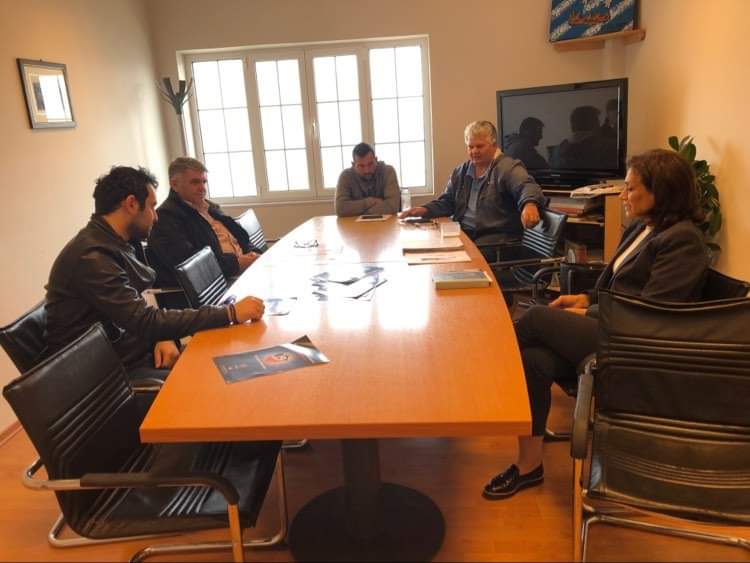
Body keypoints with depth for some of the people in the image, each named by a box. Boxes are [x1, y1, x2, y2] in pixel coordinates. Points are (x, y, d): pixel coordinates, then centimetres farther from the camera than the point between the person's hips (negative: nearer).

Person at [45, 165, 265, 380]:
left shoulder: (113, 245, 7)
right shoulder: (92, 257, -22)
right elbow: (144, 321, -25)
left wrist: (162, 337, -11)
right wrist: (230, 313, -25)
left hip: (129, 353, 8)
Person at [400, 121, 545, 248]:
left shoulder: (508, 167, -4)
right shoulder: (461, 171, 18)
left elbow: (526, 186, -22)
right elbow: (447, 202, 23)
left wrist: (530, 204, -47)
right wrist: (425, 210, 3)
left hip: (497, 237, -6)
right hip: (464, 234, 6)